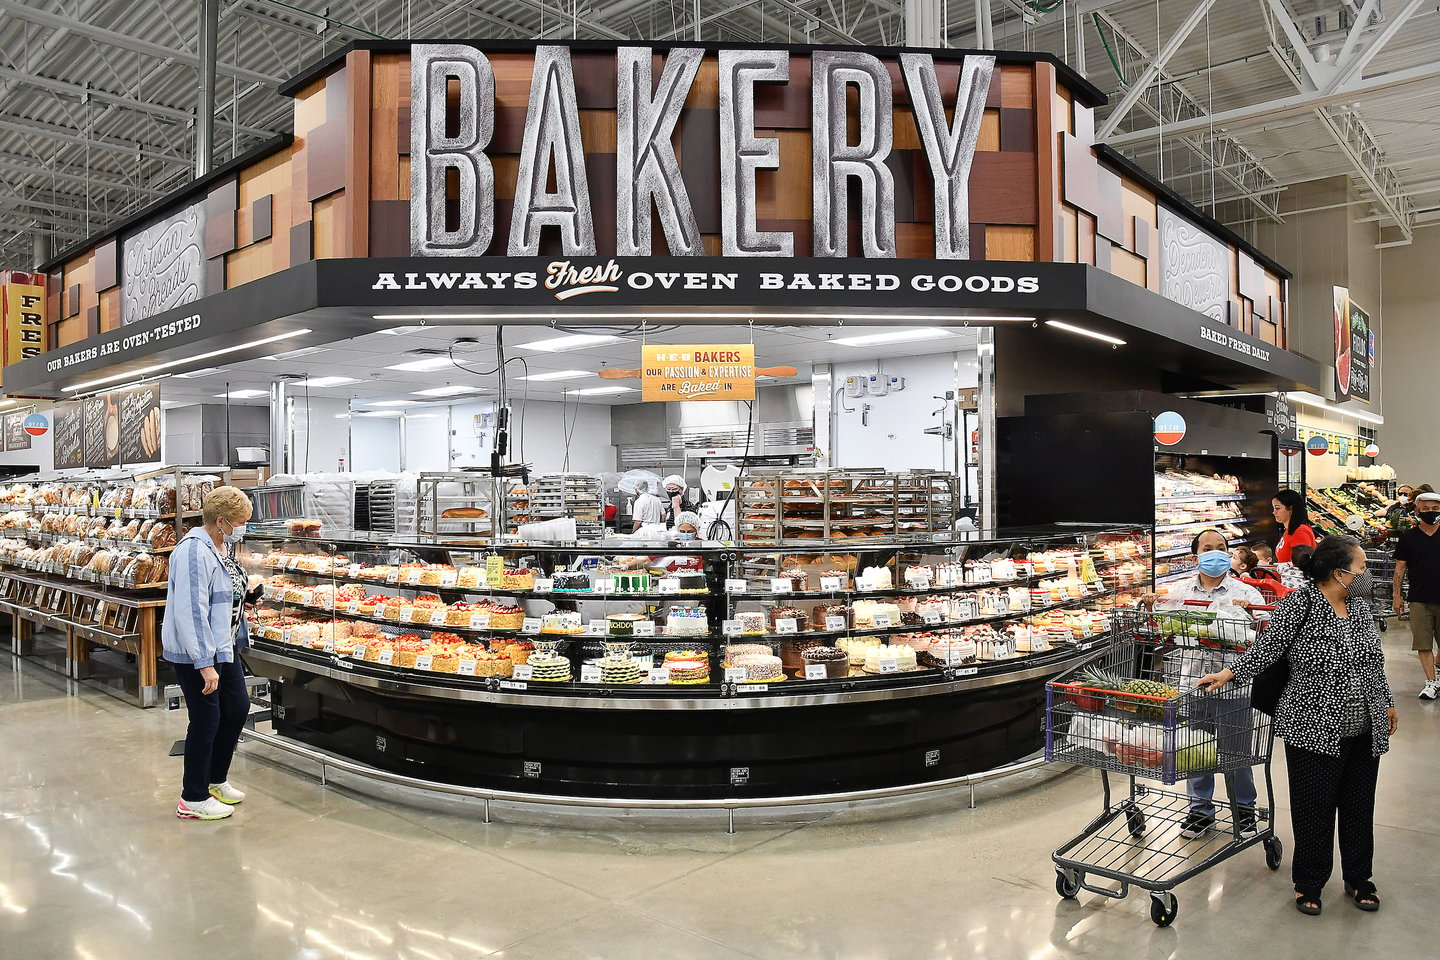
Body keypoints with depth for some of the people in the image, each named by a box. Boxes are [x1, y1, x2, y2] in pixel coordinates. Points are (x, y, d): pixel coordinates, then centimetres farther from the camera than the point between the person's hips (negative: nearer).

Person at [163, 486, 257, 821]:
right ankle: (193, 800, 14)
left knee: (237, 707, 15)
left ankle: (216, 780, 33)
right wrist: (205, 664, -27)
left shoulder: (218, 548, 9)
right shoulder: (195, 552, -22)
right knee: (207, 719, -1)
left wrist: (245, 595, 6)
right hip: (195, 653, -10)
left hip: (223, 647, 10)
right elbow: (190, 611, -26)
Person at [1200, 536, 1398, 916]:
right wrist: (1230, 672, -22)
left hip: (1365, 733, 6)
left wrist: (1387, 703, 23)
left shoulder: (1361, 606, 8)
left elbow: (1374, 663, 18)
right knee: (1314, 810, 4)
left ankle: (1358, 878, 33)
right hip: (1315, 733, -6)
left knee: (1360, 807, 14)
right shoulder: (1299, 605, -12)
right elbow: (1268, 646, -13)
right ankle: (1309, 883, 21)